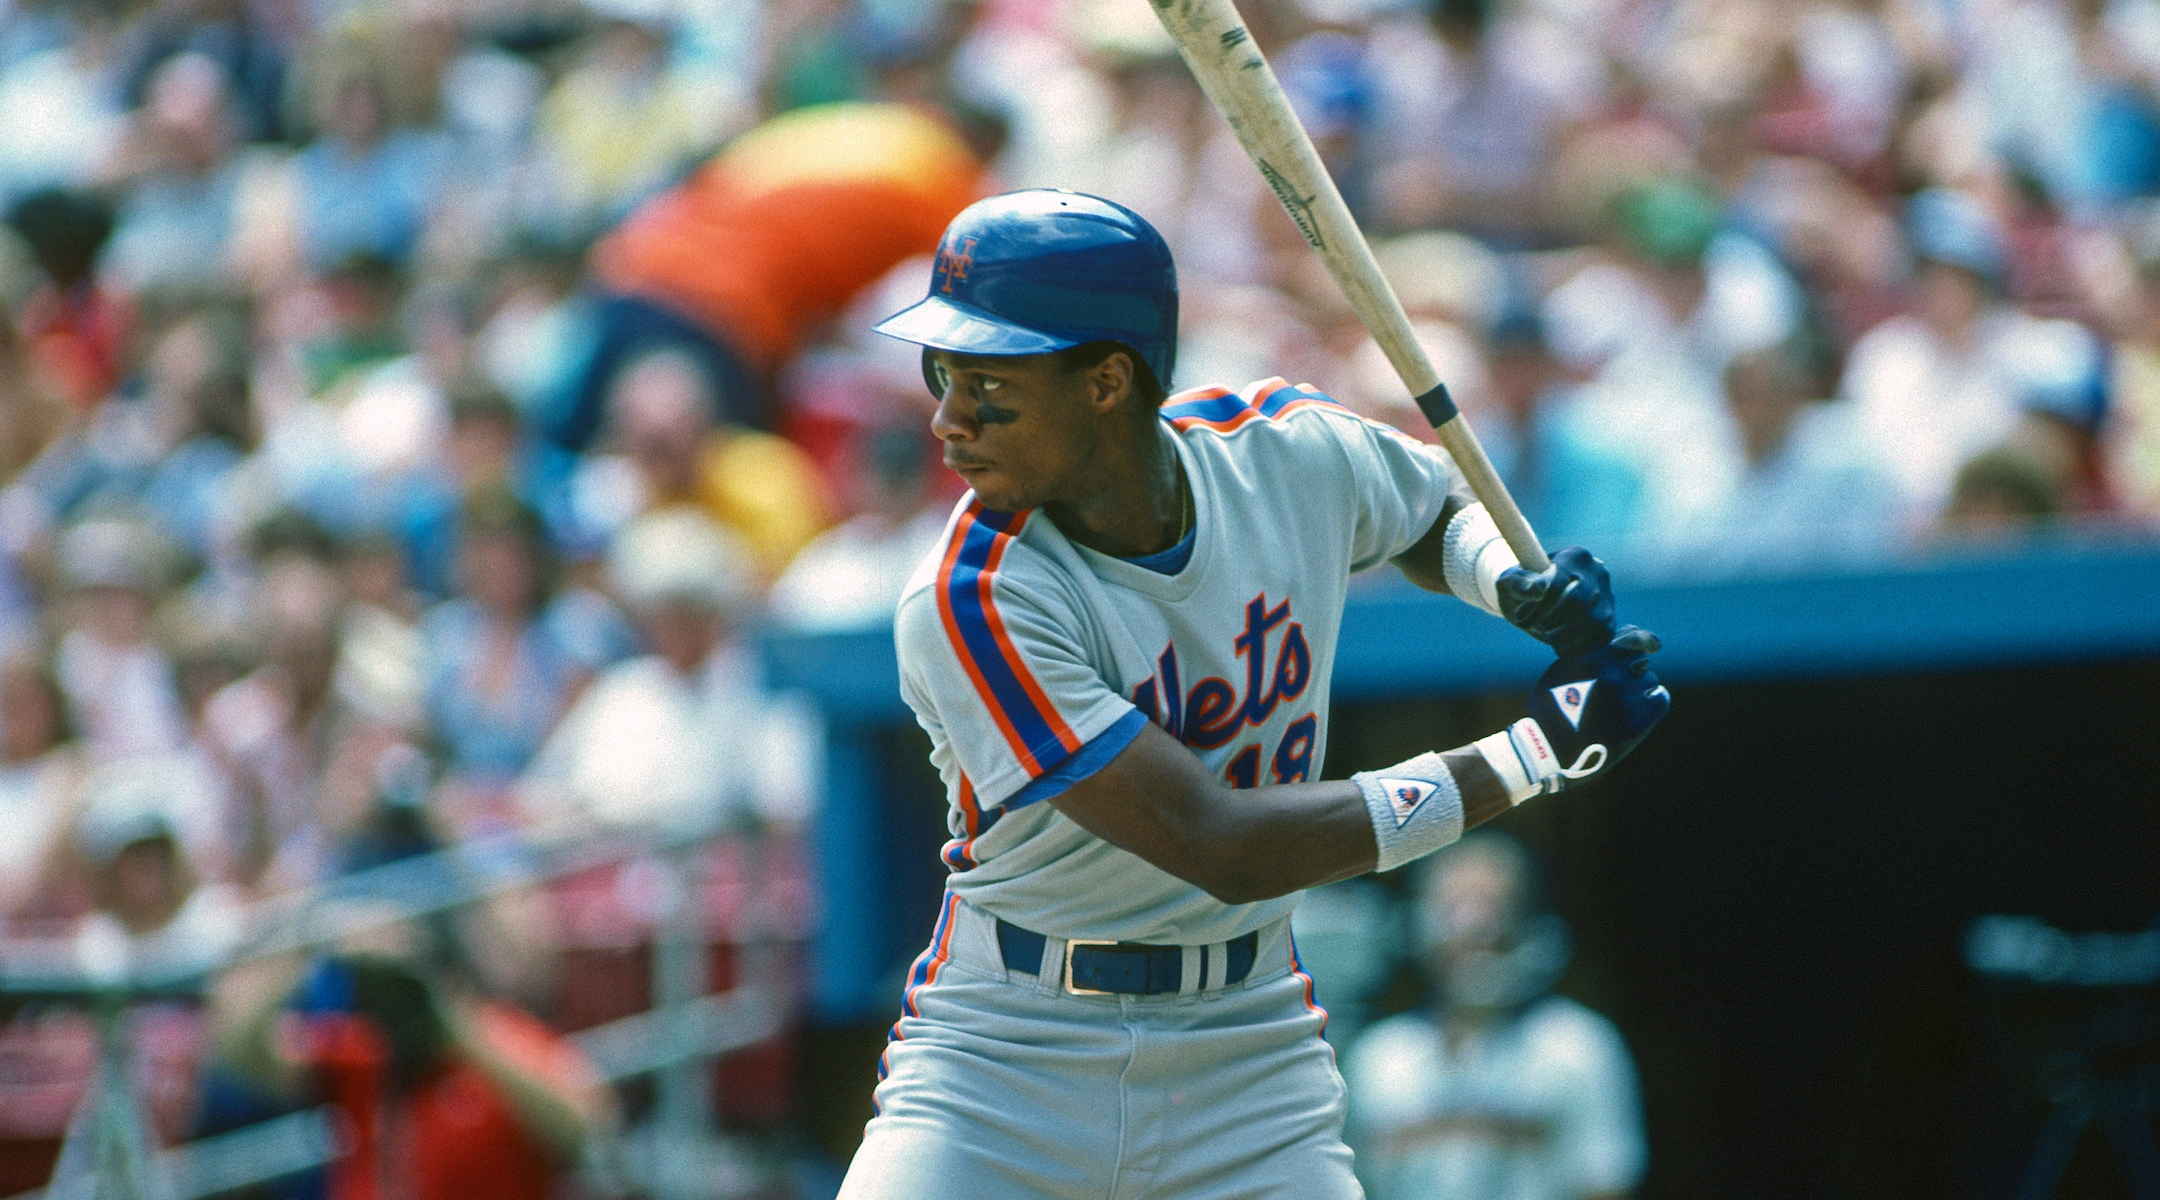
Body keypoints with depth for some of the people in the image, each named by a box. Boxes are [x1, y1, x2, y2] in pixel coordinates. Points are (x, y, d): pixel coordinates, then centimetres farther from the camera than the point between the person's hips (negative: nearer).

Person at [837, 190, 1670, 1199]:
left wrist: (1522, 587, -6)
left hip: (1246, 1049, 4)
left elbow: (1441, 509, 18)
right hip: (1003, 1054, -4)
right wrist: (1539, 752, -23)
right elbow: (1221, 847, -26)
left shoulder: (1288, 452, -6)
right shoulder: (970, 605, -22)